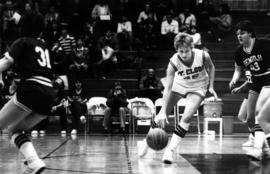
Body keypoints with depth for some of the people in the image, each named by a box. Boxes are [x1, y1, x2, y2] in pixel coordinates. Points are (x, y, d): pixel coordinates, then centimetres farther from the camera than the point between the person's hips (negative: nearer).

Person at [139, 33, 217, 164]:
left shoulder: (203, 56, -29)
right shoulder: (173, 62, -31)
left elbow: (211, 68, -3)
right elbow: (168, 88, -32)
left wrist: (211, 87, -8)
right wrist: (163, 112, -39)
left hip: (197, 87, -1)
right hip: (179, 84, 1)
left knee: (187, 117, -18)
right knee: (162, 115, 1)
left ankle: (170, 150, -12)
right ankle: (147, 144, 21)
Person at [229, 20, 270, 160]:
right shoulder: (239, 52, 0)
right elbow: (238, 70, 12)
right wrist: (234, 81, -6)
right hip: (255, 84, 7)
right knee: (250, 119, 5)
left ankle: (258, 149, -29)